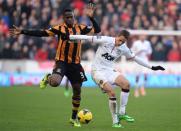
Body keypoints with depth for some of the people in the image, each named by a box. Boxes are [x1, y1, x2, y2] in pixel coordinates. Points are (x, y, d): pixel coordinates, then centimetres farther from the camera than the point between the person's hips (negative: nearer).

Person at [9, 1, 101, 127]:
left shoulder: (80, 28, 3)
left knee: (77, 90, 8)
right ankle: (48, 78, 10)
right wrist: (22, 32, -16)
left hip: (75, 64, 4)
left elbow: (97, 30, 4)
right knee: (55, 82, -31)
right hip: (62, 61, -4)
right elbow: (41, 33, -9)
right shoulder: (60, 28, -6)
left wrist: (91, 17, -11)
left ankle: (74, 118, 25)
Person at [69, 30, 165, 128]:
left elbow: (135, 58, 13)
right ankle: (115, 121, -11)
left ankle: (121, 113, -5)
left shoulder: (124, 49, 1)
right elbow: (88, 38, -14)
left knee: (126, 84, -17)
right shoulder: (106, 40, -14)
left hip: (109, 70, 6)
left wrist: (152, 67, 15)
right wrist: (70, 37, -17)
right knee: (111, 93, -22)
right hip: (97, 71, -6)